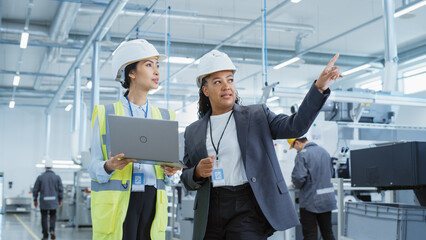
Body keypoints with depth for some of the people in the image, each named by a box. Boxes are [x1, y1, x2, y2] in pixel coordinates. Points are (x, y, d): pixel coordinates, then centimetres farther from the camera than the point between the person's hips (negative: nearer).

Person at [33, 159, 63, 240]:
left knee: (44, 217, 9)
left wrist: (35, 200, 12)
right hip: (53, 201, 1)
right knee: (53, 216, 16)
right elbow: (61, 190, -2)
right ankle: (52, 230, -7)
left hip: (43, 201, 0)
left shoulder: (40, 177, -4)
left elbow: (35, 190, 0)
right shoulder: (57, 177, -3)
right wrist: (60, 200, 10)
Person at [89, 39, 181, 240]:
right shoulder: (106, 114, 5)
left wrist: (169, 172, -7)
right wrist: (109, 166, -19)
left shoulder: (164, 117, 15)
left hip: (151, 201, 3)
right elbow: (94, 167, 2)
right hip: (116, 205, -3)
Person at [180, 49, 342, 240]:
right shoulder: (193, 132, 12)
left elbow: (295, 126, -8)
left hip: (247, 208, -3)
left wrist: (320, 87, -19)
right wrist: (198, 172, -10)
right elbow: (186, 180, 14)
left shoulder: (257, 115, 7)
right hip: (210, 212, 3)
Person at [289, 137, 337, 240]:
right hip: (327, 199, 7)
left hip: (310, 201, -7)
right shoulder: (324, 151, 9)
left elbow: (298, 177, -22)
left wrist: (297, 185, -2)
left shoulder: (302, 154, -15)